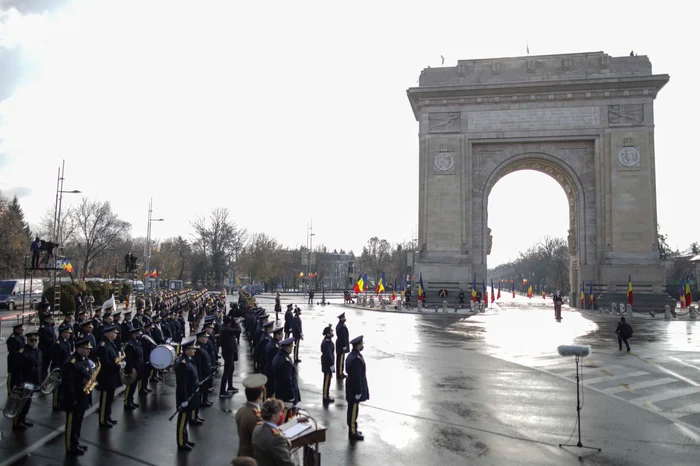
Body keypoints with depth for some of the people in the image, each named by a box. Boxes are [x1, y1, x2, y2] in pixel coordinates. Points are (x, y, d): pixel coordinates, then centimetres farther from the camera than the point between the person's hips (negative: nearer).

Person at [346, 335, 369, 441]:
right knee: (353, 411, 2)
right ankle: (353, 433, 14)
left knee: (352, 410, 19)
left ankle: (353, 429, 31)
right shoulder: (356, 358, -27)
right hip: (355, 389, -10)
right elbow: (357, 377, -25)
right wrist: (358, 392, -18)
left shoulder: (352, 355, 5)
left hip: (351, 387, 10)